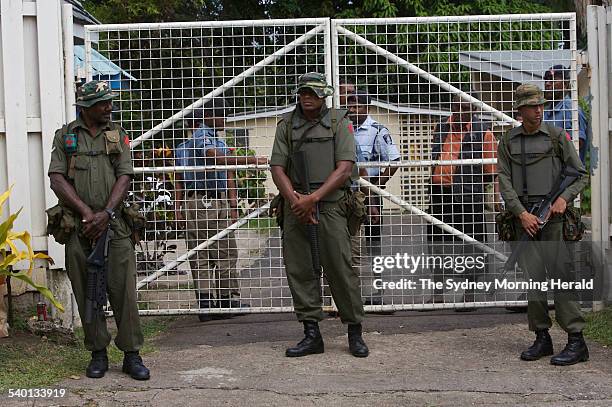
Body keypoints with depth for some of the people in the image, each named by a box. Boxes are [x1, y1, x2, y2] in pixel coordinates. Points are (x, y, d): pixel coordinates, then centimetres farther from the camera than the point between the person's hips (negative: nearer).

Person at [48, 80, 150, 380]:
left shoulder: (118, 135, 11)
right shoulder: (65, 136, 8)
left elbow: (125, 177, 2)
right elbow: (57, 178, -1)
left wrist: (106, 213, -12)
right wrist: (85, 211, -12)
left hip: (114, 223, 0)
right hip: (78, 227, 0)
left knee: (123, 290, -3)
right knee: (86, 292, 4)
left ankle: (131, 355, 5)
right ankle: (98, 353, 16)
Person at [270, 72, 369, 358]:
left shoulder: (338, 122, 3)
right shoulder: (287, 124, 11)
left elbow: (345, 168, -5)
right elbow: (277, 168, 6)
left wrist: (313, 197, -14)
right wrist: (295, 200, -10)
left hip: (330, 206, -3)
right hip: (295, 207, 3)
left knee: (341, 269, -4)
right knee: (299, 272, 3)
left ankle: (355, 332, 8)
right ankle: (311, 335, 12)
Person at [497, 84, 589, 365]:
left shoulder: (557, 136, 4)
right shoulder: (507, 142, 9)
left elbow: (581, 175, 4)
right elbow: (504, 182, 2)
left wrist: (564, 198, -14)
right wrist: (521, 213, -10)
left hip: (552, 215, -3)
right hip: (523, 217, 3)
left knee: (560, 275, -9)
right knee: (532, 277, 3)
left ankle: (576, 341, -7)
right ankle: (541, 337, 12)